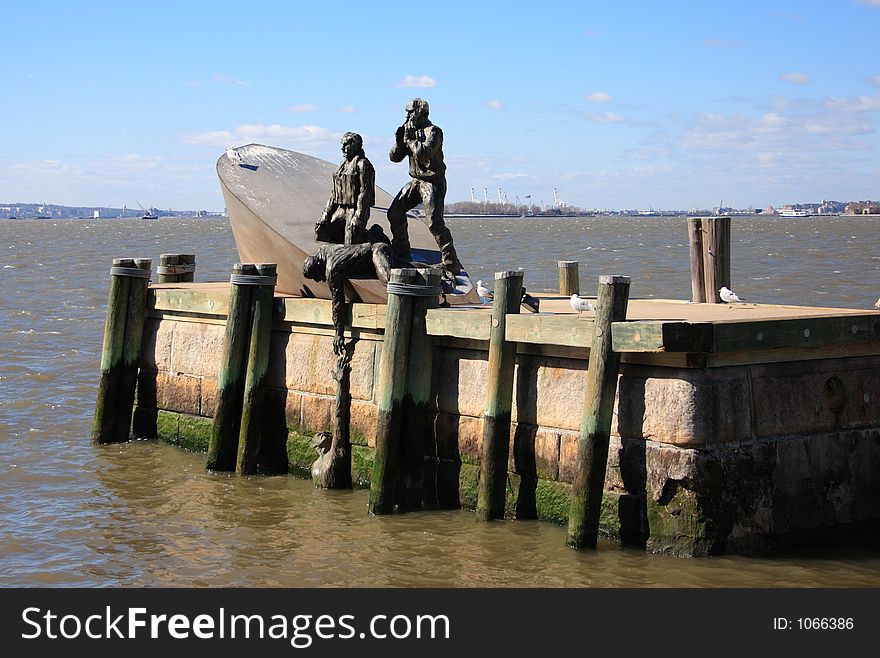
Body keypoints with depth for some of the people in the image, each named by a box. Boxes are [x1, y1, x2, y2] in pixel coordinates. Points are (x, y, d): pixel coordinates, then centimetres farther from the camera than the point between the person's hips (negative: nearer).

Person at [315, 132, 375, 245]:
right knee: (322, 233, -3)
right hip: (341, 210, 8)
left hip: (356, 210, -8)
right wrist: (326, 213, 7)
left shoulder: (362, 164, -10)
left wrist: (358, 217, -23)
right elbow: (334, 191, 16)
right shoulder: (344, 165, 16)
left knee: (351, 246, -15)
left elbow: (365, 191, -17)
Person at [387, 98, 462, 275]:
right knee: (395, 212, 4)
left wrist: (410, 139, -19)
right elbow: (395, 157, 9)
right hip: (416, 181, 8)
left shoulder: (433, 132, -13)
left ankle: (451, 265, -15)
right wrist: (399, 139, -7)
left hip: (433, 182, -8)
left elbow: (424, 154, -29)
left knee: (435, 222, -19)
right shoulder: (409, 131, 11)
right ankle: (401, 256, 17)